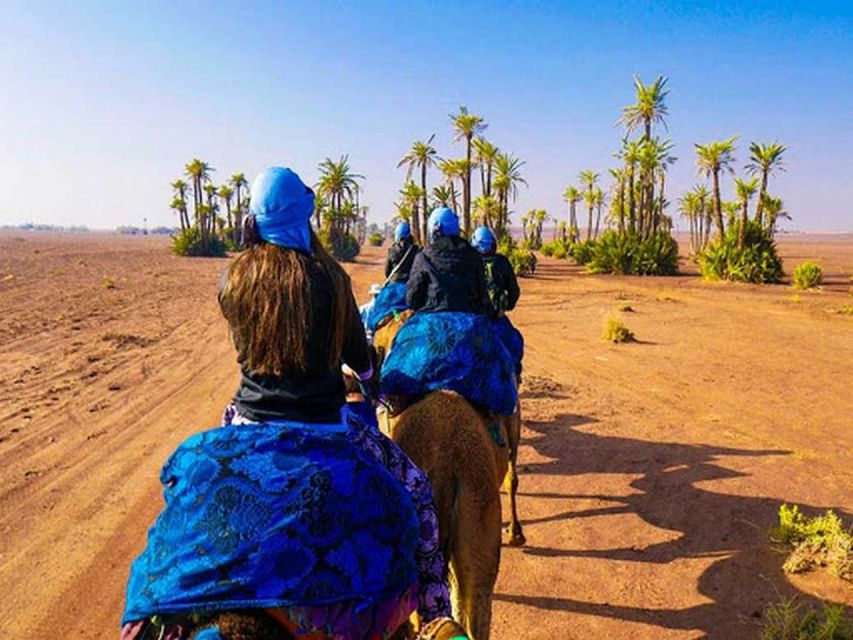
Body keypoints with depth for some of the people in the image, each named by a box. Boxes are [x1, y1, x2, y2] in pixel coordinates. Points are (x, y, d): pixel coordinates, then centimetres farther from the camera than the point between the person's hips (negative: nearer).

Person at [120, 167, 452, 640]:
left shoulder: (234, 279, -4)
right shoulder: (329, 276, -10)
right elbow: (357, 353, 4)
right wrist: (364, 372, 29)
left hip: (250, 426, 3)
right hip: (322, 431, -3)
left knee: (181, 471, 35)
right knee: (414, 492, 14)